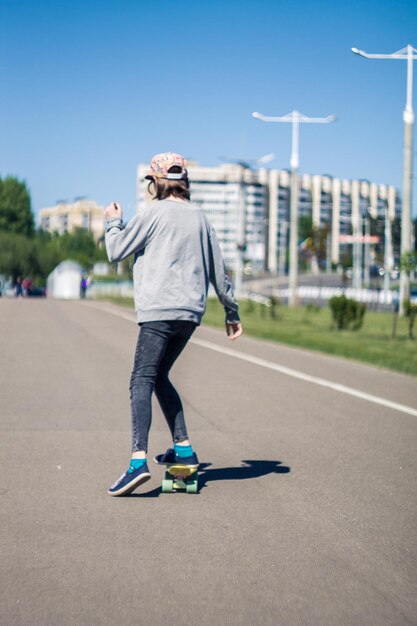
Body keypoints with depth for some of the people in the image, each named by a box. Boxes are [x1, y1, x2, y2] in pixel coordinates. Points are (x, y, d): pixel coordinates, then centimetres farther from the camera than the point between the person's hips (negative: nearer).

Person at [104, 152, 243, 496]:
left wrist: (113, 221, 23)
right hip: (192, 313, 7)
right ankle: (184, 448, 20)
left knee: (142, 380, -12)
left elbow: (116, 250, 3)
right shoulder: (200, 216, 16)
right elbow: (218, 270, 19)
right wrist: (232, 311, 27)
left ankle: (139, 460, -26)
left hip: (160, 312, -7)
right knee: (159, 376, 21)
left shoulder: (155, 212, -2)